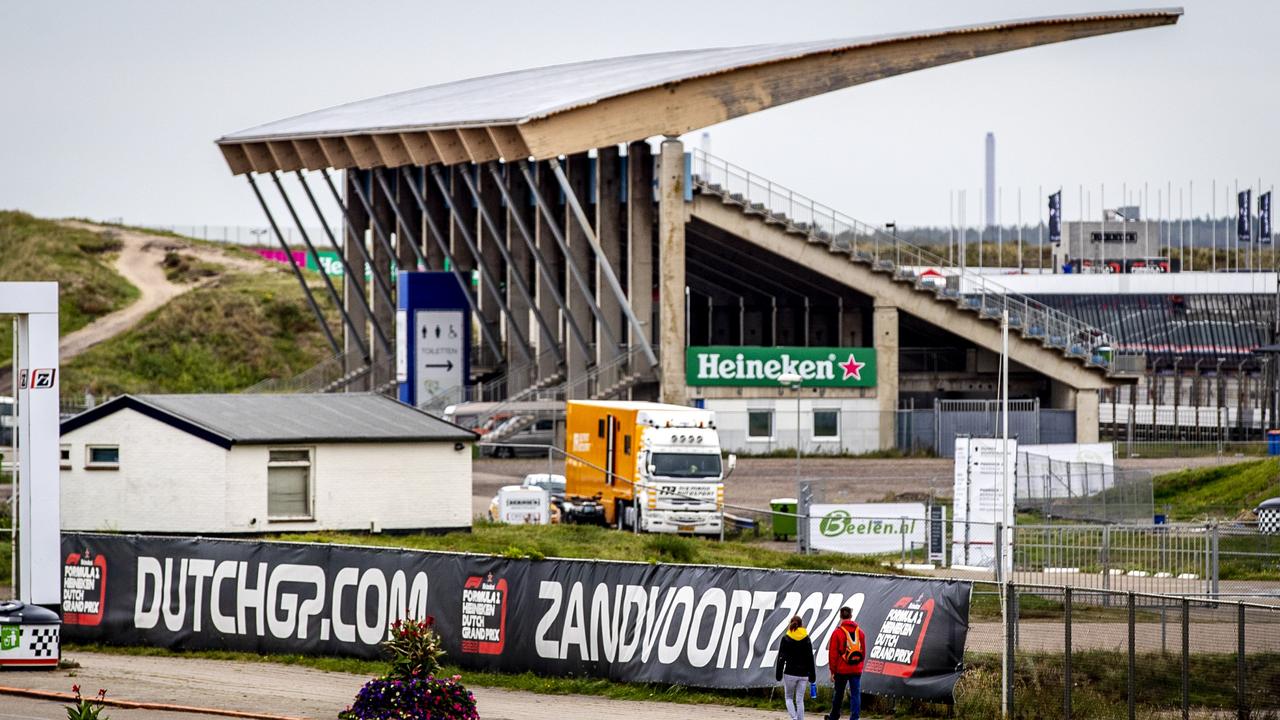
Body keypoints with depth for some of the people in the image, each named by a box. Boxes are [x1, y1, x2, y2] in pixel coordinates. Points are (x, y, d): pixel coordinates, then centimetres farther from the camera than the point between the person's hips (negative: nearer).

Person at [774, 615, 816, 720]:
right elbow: (810, 659, 5)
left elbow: (781, 658, -4)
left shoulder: (785, 639, -4)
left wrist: (779, 673, 1)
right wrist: (812, 675, 10)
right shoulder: (807, 639, 3)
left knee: (789, 697, 10)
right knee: (800, 700, 6)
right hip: (803, 674, 2)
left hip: (790, 673, -2)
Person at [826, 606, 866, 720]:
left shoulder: (837, 632, -8)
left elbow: (832, 654, -8)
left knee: (838, 694, 13)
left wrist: (832, 670, -1)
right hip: (856, 670, 2)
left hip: (841, 669, -2)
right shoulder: (860, 632, 3)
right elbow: (863, 652, 12)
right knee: (855, 694, 1)